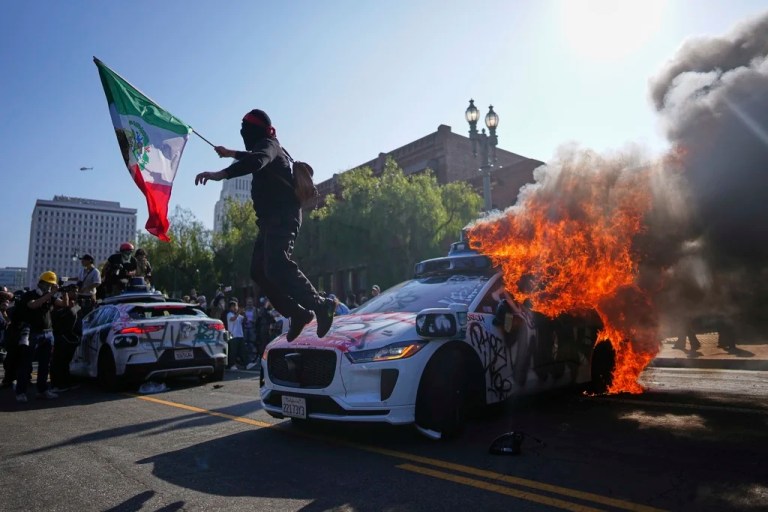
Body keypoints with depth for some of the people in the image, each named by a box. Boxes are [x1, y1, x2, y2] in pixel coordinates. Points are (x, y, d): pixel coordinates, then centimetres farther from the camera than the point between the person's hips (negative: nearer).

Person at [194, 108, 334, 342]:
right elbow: (253, 157, 52)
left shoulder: (268, 145, -5)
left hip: (282, 216, -10)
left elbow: (256, 161, -29)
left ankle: (320, 305, -29)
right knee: (259, 270, 4)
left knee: (276, 266, -27)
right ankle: (298, 313, 2)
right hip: (272, 218, 10)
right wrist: (230, 153, 64)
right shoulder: (266, 147, 27)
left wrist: (221, 174, -40)